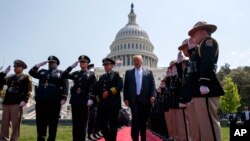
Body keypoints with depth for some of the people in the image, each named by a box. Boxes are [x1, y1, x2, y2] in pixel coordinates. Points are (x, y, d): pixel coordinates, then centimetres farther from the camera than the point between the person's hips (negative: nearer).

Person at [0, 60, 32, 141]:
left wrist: (24, 100, -18)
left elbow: (28, 90, -5)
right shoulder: (10, 77, 23)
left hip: (17, 103, -6)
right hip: (7, 102, 6)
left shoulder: (26, 77, 4)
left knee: (15, 123, -2)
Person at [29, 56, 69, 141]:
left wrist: (64, 98, -12)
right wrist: (40, 64, 13)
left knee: (53, 123, 2)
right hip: (41, 101, 4)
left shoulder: (61, 73, 11)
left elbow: (65, 86, 0)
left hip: (54, 101, -3)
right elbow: (31, 72, 16)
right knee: (40, 123, 6)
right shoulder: (42, 72, 25)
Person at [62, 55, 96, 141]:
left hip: (84, 101, -4)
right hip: (75, 100, 4)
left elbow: (93, 88, -4)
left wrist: (91, 99, -16)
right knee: (75, 123, 7)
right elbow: (64, 76, 7)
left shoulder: (91, 74, 5)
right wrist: (71, 67, 1)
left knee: (82, 123, 1)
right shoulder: (75, 73, 16)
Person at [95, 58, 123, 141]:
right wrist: (101, 95, -5)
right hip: (102, 103, 5)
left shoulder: (116, 75, 6)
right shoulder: (102, 77, 22)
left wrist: (109, 92, -15)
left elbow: (119, 86, -10)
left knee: (112, 124, -1)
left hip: (113, 103, -5)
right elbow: (97, 88, 15)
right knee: (101, 122, 5)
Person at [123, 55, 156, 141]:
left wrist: (153, 96, -11)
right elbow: (126, 87, 8)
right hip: (134, 100, 0)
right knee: (135, 120, -9)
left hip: (145, 100, 1)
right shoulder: (128, 72, 12)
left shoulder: (148, 72, 11)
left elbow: (152, 85, 5)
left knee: (143, 121, 9)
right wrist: (126, 98, -3)